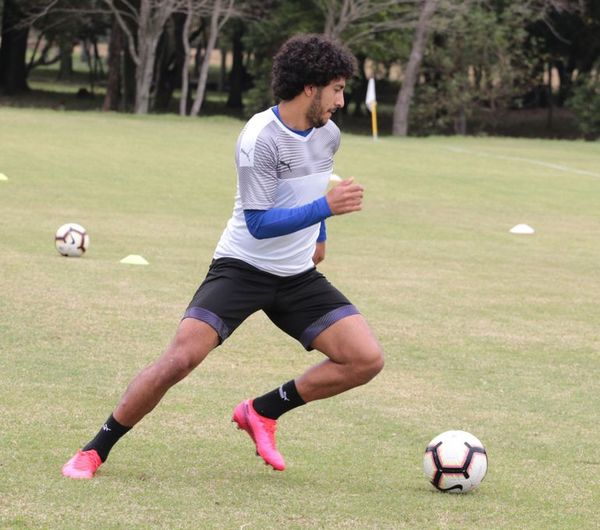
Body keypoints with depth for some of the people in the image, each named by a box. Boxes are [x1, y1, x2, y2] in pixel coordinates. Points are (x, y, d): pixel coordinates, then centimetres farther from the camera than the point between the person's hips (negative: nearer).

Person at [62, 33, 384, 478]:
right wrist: (326, 207, -30)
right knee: (181, 358, -23)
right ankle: (95, 451, -6)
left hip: (299, 275, 7)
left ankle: (262, 412, 8)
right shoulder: (260, 139, -22)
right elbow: (258, 223, -25)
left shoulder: (328, 135, 1)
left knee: (367, 359, -8)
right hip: (242, 268, -6)